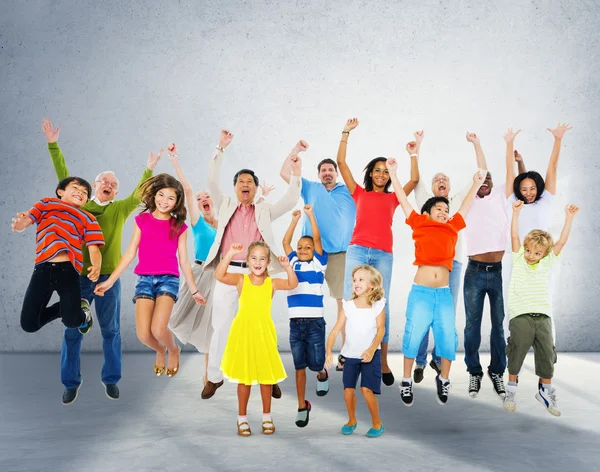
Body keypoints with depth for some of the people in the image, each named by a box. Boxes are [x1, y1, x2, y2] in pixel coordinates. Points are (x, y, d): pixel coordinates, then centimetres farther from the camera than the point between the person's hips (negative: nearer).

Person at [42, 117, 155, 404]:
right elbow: (64, 178, 4)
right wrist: (53, 145, 1)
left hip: (108, 276, 0)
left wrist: (149, 170, -5)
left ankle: (111, 379, 21)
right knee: (72, 331, 4)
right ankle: (71, 382, 18)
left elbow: (138, 196, -1)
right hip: (78, 275, 0)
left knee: (110, 330, 7)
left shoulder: (120, 209, 7)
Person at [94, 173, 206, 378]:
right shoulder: (142, 220, 7)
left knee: (158, 329, -21)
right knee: (143, 334, -11)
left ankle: (173, 350, 15)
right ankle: (160, 351, 26)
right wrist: (110, 280, 4)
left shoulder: (179, 227, 6)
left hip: (169, 279, -1)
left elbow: (184, 261, 11)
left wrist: (194, 290, 13)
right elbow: (130, 253, 8)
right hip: (144, 278, 1)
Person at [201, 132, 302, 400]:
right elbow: (212, 182, 3)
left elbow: (289, 202, 4)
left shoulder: (264, 211, 14)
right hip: (228, 272, 0)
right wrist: (220, 148, -3)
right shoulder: (225, 206, 12)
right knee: (221, 327, 3)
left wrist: (296, 175, -8)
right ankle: (214, 377, 17)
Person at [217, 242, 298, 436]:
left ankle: (267, 416, 27)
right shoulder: (241, 280, -3)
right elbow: (219, 275, -17)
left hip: (264, 333, 1)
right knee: (244, 376, 7)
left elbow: (293, 284, -13)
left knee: (267, 375, 9)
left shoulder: (272, 283, 0)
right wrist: (230, 254, -26)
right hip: (243, 332, -1)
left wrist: (287, 266, -28)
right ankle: (242, 418, 22)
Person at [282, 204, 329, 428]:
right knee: (299, 366, 7)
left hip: (315, 322, -3)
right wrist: (295, 219, 12)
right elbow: (286, 241, 10)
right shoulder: (293, 263, 11)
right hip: (295, 323, 3)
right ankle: (302, 406, 18)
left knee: (315, 363, -2)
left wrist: (311, 215, -3)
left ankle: (322, 374, 34)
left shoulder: (318, 263, 4)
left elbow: (317, 238, -3)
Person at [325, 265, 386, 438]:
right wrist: (329, 351, -18)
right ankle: (352, 420, 28)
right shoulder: (348, 306, -1)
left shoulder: (378, 306, -6)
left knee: (367, 389, -11)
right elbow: (335, 330, -6)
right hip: (350, 354, 3)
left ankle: (377, 423, 10)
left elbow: (381, 330, -13)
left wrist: (371, 349, -27)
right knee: (348, 390, 3)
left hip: (371, 354, -3)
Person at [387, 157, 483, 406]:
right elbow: (403, 199, 10)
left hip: (444, 293, 3)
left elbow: (465, 206, 27)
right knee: (413, 335, -3)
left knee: (448, 336, 1)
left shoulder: (452, 228, 14)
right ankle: (406, 381, 11)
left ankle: (444, 379, 21)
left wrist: (476, 184, 35)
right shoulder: (419, 225, 8)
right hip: (420, 291, -3)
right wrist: (392, 172, 11)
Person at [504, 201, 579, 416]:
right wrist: (516, 212, -11)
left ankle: (546, 391, 22)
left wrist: (569, 217, 2)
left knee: (547, 355, 5)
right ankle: (511, 390, 15)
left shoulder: (546, 263, 11)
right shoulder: (518, 259, 6)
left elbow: (562, 241, 6)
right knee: (517, 353, 0)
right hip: (520, 317, -2)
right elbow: (514, 236, -3)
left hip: (543, 317, 3)